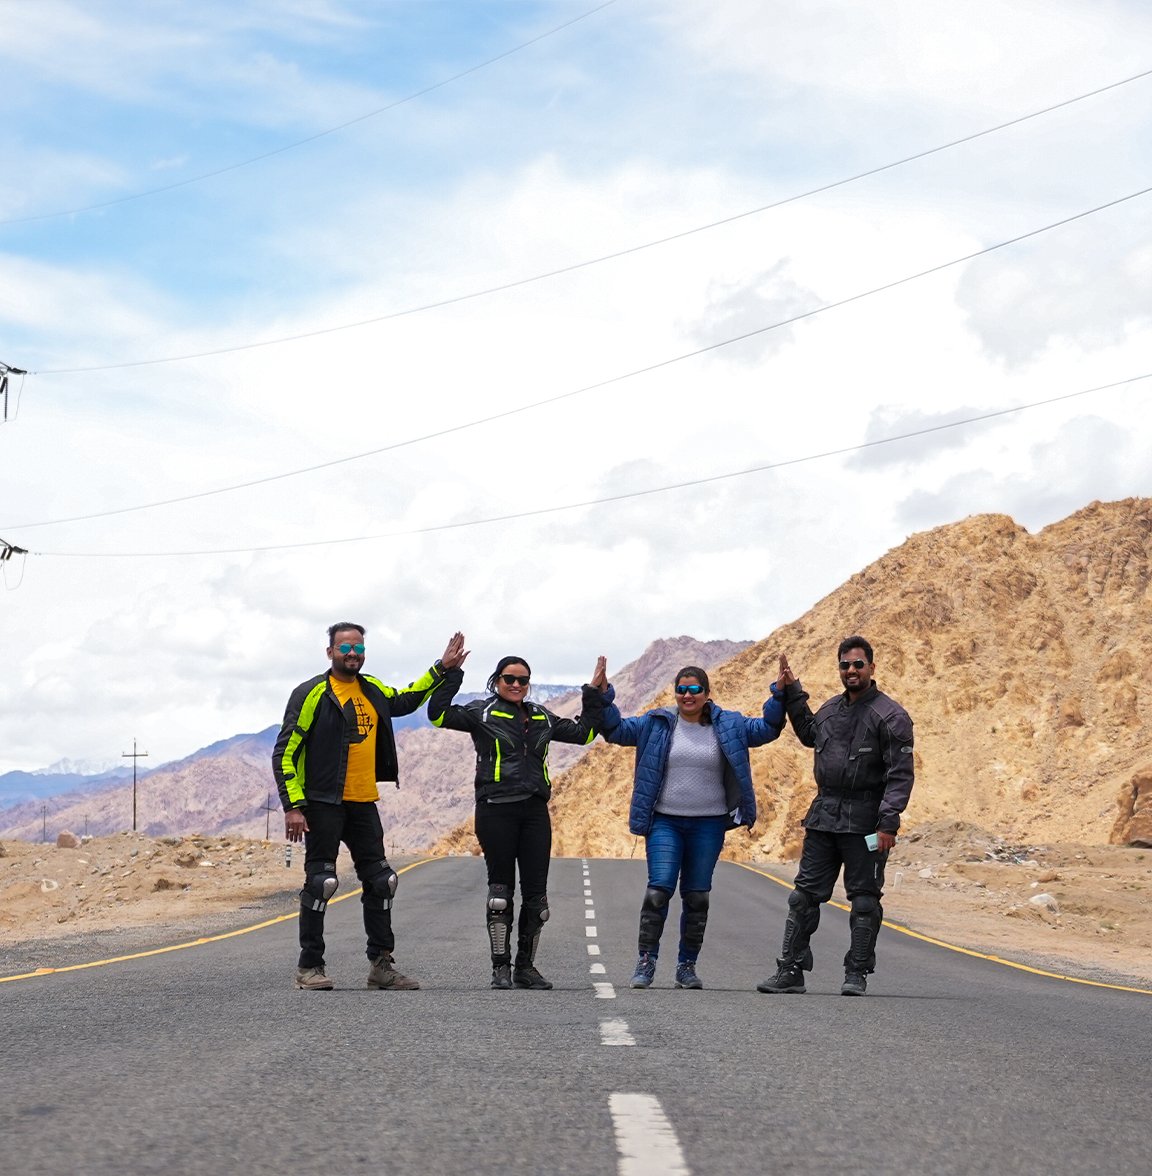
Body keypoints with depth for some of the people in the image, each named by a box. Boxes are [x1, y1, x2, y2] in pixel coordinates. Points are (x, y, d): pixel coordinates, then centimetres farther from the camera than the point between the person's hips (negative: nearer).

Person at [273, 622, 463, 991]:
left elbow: (405, 701, 33)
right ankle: (309, 967, 5)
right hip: (324, 804, -7)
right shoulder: (312, 694, -9)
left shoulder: (373, 690, 11)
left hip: (364, 804, 7)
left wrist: (441, 670, 23)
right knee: (320, 882, -6)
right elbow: (284, 752, -10)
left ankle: (381, 964, 17)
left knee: (380, 881, 8)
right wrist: (292, 806, -16)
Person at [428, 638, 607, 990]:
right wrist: (450, 673, -14)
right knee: (501, 889, -1)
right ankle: (501, 967, 5)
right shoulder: (482, 712, 4)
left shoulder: (542, 718, 17)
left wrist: (594, 694, 17)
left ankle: (526, 967, 13)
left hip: (535, 812, 4)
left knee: (536, 891, 3)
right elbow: (439, 715, -9)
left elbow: (583, 732, 24)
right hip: (496, 811, -4)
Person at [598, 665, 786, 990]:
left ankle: (687, 966, 17)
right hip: (665, 822, -1)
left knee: (697, 896, 6)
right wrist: (604, 697, -9)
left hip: (709, 825, 1)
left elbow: (766, 729, 1)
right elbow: (616, 730, 4)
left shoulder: (728, 725, 5)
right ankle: (646, 962, -2)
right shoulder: (657, 724, 4)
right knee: (659, 890, -12)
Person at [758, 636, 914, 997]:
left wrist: (889, 821, -20)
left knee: (864, 899, 3)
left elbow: (901, 773, -13)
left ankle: (857, 974, 9)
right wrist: (792, 694, 27)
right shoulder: (831, 709, 13)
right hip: (824, 815, 6)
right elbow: (809, 734, 35)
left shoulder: (890, 715, -8)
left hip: (864, 823, -6)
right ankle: (790, 970, 9)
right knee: (805, 894, 5)